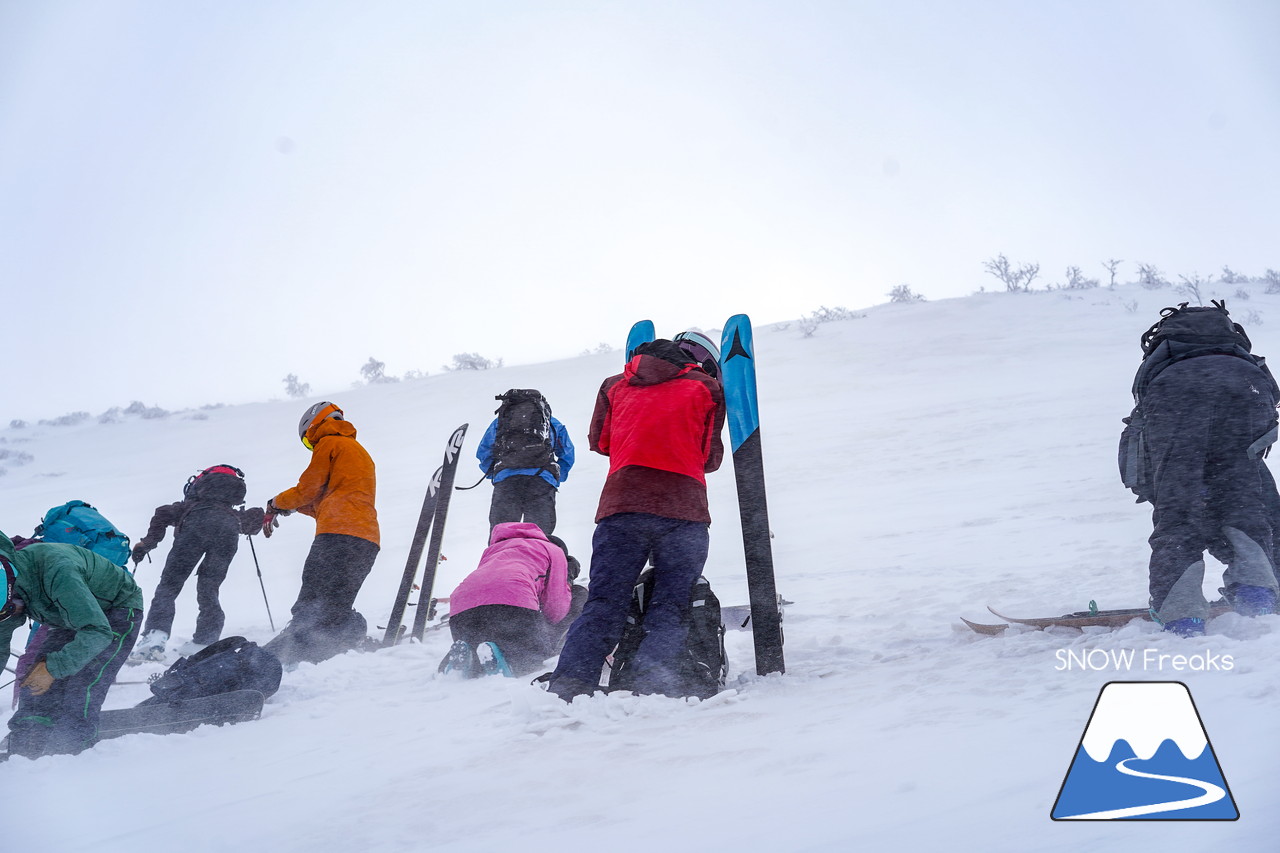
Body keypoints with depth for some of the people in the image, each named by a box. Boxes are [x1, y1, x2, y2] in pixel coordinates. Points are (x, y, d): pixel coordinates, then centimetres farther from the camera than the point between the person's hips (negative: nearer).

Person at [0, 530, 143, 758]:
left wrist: (53, 667, -40)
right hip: (74, 615, 8)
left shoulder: (58, 573, -42)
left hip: (118, 611, -7)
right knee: (36, 691, -4)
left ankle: (69, 758, -12)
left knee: (81, 690, -21)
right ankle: (20, 756, 2)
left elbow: (98, 633, -43)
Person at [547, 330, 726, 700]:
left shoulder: (616, 385, 22)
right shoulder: (706, 388, 16)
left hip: (621, 505, 2)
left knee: (603, 605, 1)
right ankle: (655, 679, -22)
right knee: (672, 607, 1)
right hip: (683, 509, -2)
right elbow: (711, 458, 19)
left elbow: (599, 440, 27)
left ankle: (569, 684, -15)